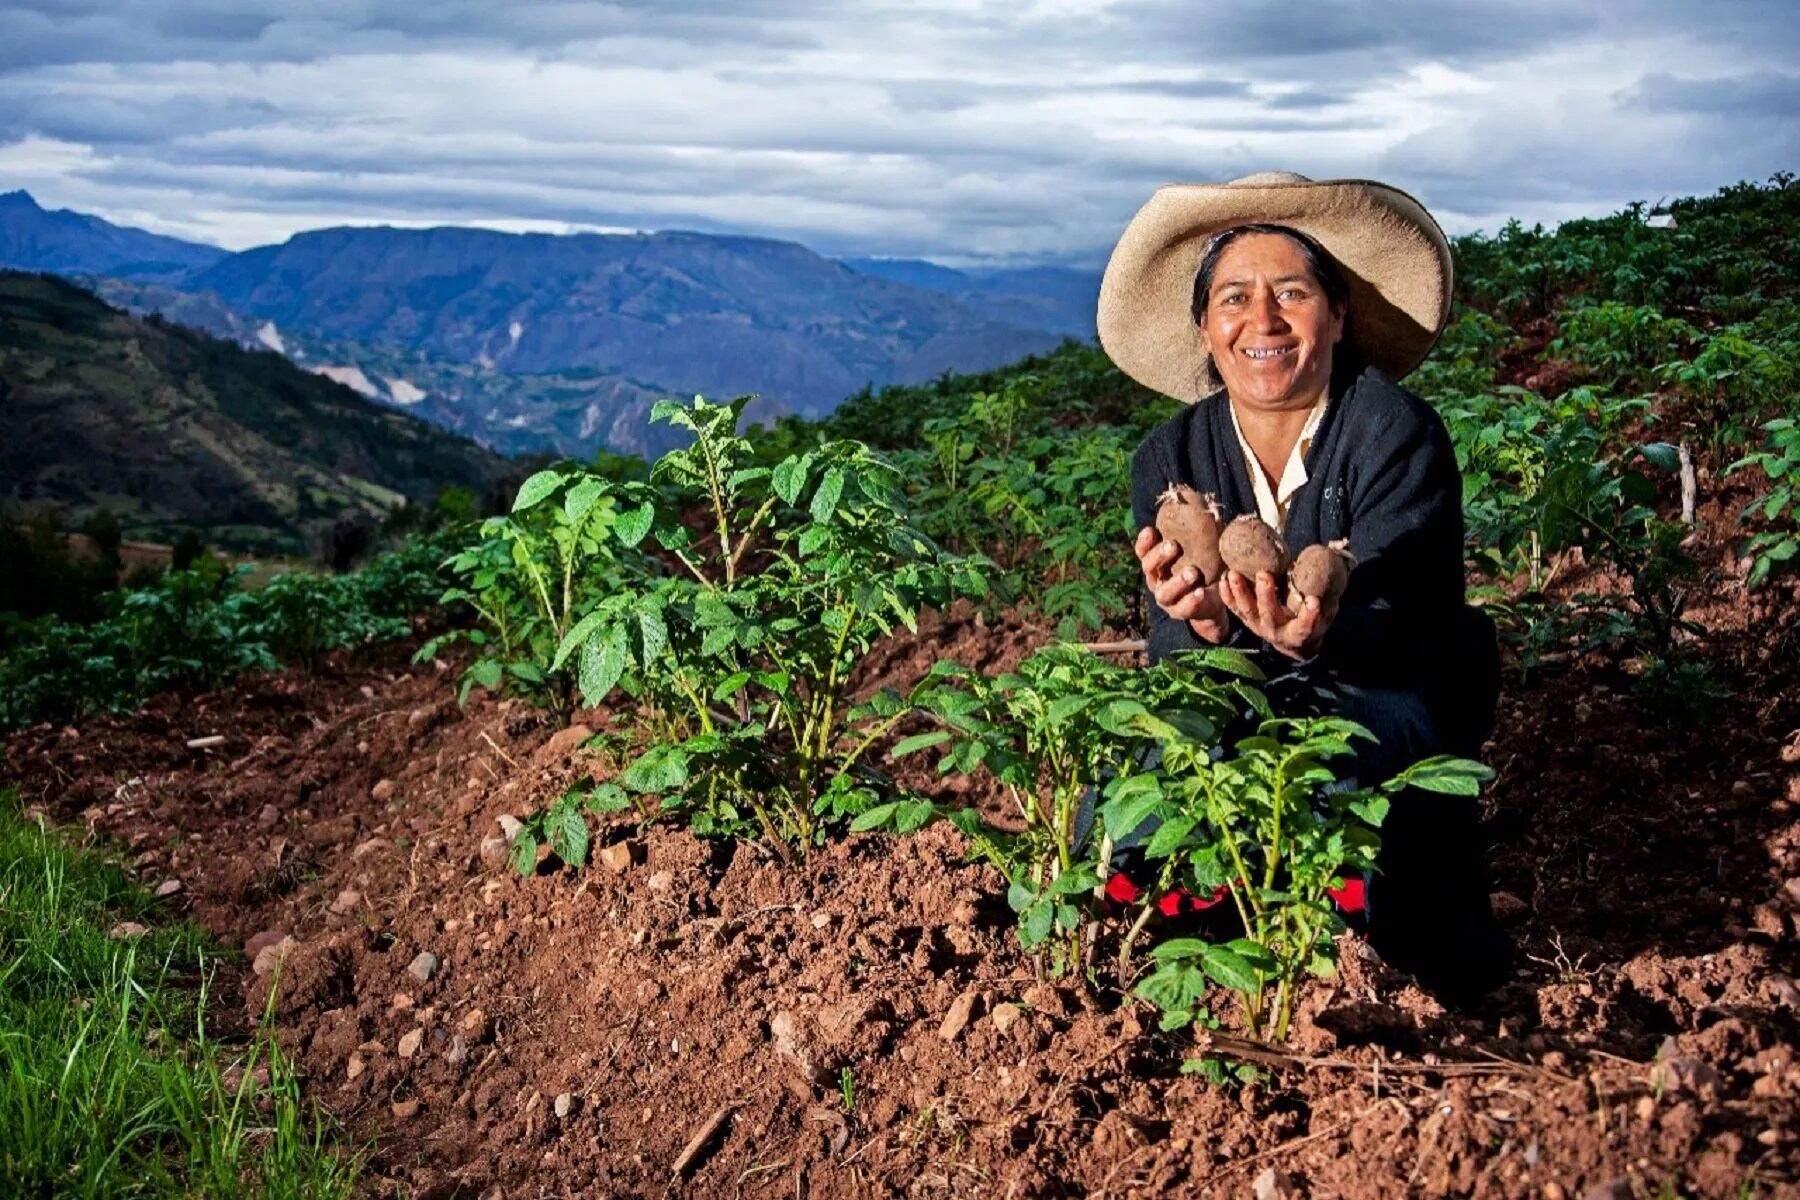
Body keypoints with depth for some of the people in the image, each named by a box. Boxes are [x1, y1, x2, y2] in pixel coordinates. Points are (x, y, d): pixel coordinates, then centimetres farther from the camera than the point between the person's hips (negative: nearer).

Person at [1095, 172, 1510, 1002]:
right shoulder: (1171, 459, -5)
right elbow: (1172, 663, -13)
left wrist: (1316, 637, -51)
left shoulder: (1397, 433, -16)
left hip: (1390, 709, -3)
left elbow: (1390, 631, -25)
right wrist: (1204, 627, -39)